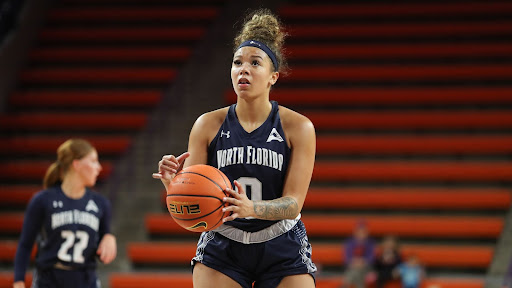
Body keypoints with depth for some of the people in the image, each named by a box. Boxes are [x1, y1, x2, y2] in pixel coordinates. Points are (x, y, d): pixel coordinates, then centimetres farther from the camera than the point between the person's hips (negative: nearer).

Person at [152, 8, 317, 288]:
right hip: (221, 250, 1)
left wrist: (251, 208, -34)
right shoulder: (208, 125, -3)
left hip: (283, 251, -1)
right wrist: (172, 182, -27)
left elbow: (293, 204, -13)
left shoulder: (298, 127, -7)